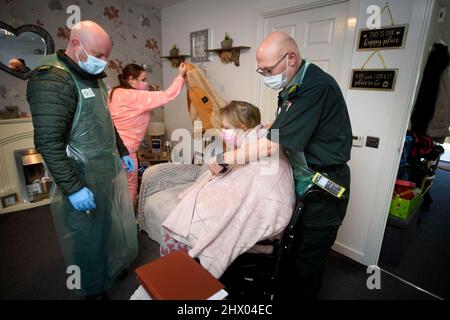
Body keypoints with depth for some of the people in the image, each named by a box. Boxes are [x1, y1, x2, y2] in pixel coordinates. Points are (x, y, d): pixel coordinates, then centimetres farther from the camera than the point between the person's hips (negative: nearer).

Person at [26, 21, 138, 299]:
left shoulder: (93, 76, 10)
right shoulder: (52, 80, -18)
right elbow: (48, 142, -23)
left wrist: (123, 152, 21)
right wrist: (73, 188, -23)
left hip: (111, 170, 8)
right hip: (85, 181, -8)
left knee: (115, 226, 23)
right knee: (89, 236, 11)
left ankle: (115, 266, 48)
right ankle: (95, 290, 36)